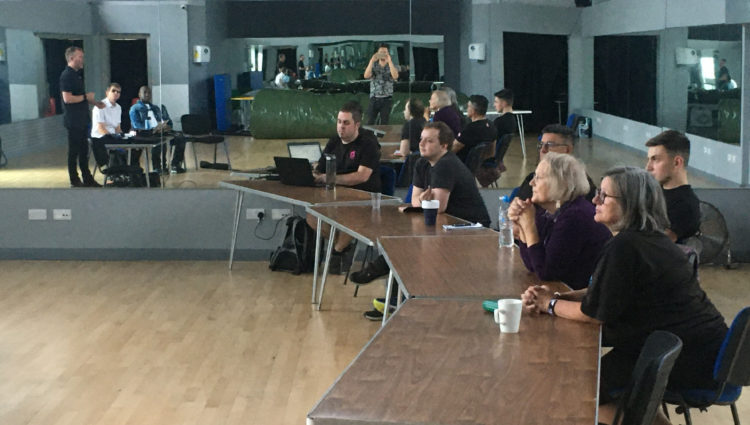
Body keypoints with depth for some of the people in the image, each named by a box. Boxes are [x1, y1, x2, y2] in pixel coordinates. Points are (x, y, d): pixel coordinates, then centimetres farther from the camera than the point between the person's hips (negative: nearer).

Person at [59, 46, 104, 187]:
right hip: (73, 121, -10)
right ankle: (75, 182, 6)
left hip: (81, 120, 10)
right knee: (74, 151, -1)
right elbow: (67, 98, -23)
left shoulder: (77, 74, 16)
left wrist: (95, 102, 14)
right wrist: (86, 97, -14)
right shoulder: (67, 75, -15)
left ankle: (87, 179, 22)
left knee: (83, 150, 14)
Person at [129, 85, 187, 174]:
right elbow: (136, 126, -4)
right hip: (146, 135, -5)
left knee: (180, 137, -22)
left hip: (162, 132, 5)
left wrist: (167, 126, -5)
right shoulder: (135, 108, 12)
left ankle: (175, 165, -20)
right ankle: (158, 167, -24)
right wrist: (154, 129, -18)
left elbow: (169, 122, 23)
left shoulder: (156, 108, 30)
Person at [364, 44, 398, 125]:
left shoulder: (392, 66, 4)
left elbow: (395, 76, -17)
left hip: (387, 99, 0)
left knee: (384, 123, -1)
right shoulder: (373, 66, 6)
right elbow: (366, 76, -12)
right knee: (370, 122, -5)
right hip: (374, 98, 0)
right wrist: (372, 61, -18)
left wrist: (390, 61, -23)